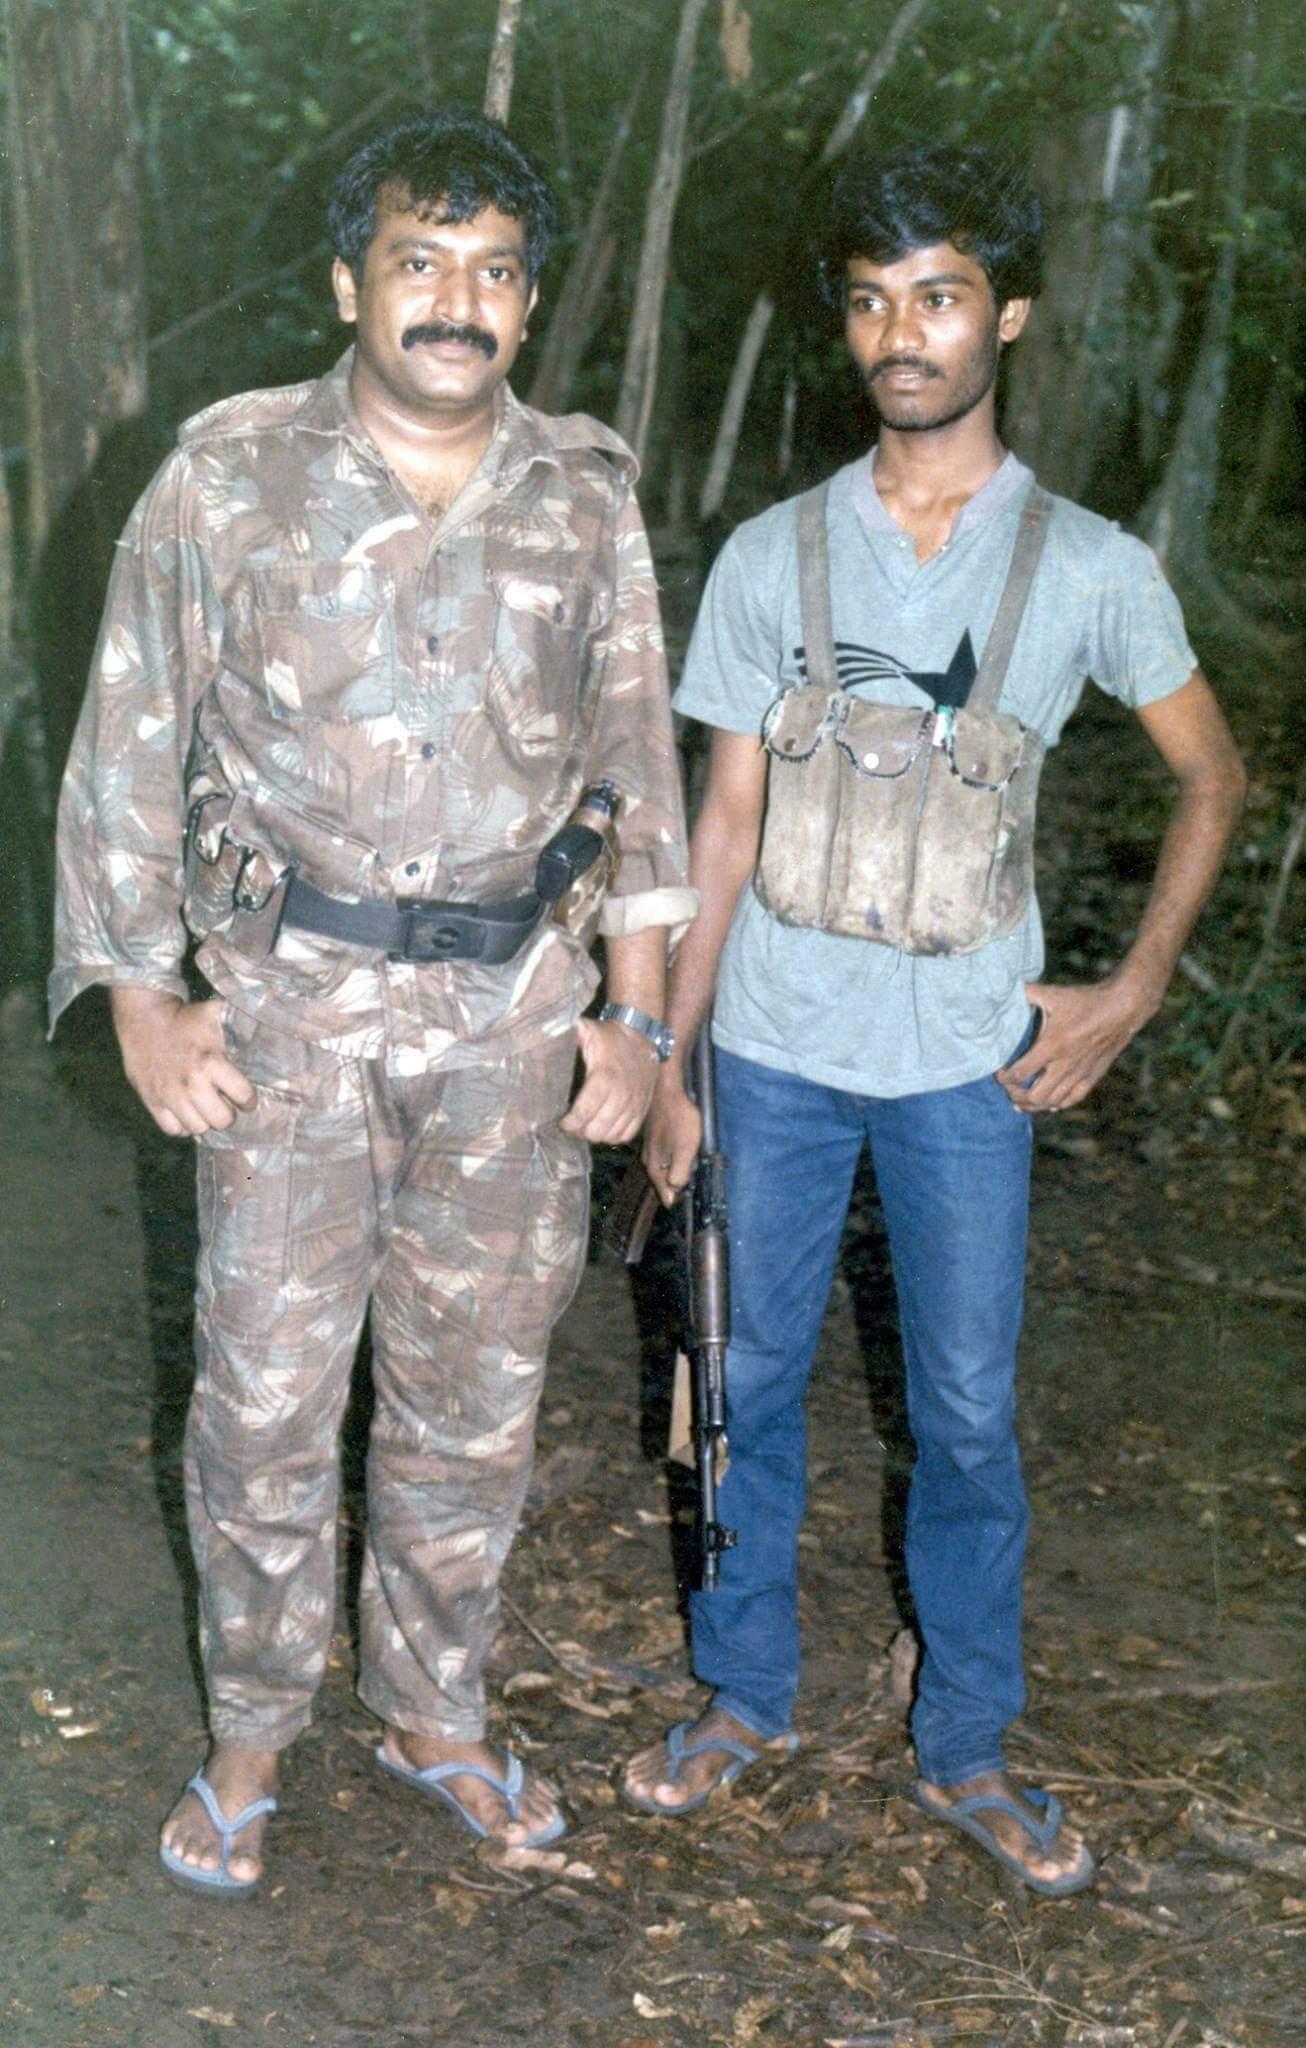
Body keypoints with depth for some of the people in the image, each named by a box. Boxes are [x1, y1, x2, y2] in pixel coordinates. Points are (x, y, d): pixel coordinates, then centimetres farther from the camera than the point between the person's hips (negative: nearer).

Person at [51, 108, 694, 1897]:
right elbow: (131, 745, 0)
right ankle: (252, 1733, 27)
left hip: (515, 1004, 2)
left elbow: (635, 763, 8)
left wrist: (635, 1012, 5)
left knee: (477, 1389, 12)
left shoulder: (587, 496, 2)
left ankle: (433, 1708, 34)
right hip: (291, 1001, -2)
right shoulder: (229, 476, -5)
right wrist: (142, 1000, -4)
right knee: (268, 1393, 5)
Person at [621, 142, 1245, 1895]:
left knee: (968, 1416, 7)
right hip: (778, 1046, 1)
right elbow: (726, 823, 2)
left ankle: (966, 1750, 25)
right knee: (749, 1383, 11)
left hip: (968, 1059, -1)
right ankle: (746, 1698, 31)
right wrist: (669, 1061, 1)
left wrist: (1132, 993, 1)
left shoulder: (1090, 568, -4)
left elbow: (1211, 775, 9)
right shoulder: (773, 557, -2)